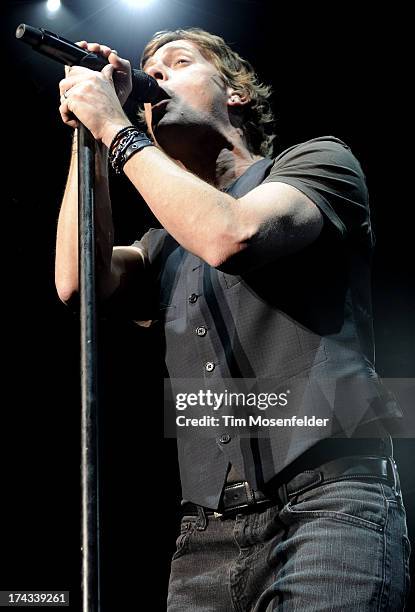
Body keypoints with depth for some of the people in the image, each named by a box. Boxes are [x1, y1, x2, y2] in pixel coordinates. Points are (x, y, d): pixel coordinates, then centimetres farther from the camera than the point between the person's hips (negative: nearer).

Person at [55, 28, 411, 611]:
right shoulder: (167, 246, 23)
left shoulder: (318, 160, 7)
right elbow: (80, 282, 4)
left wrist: (116, 130, -2)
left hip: (328, 497, -5)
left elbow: (230, 235, -13)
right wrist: (91, 131, 7)